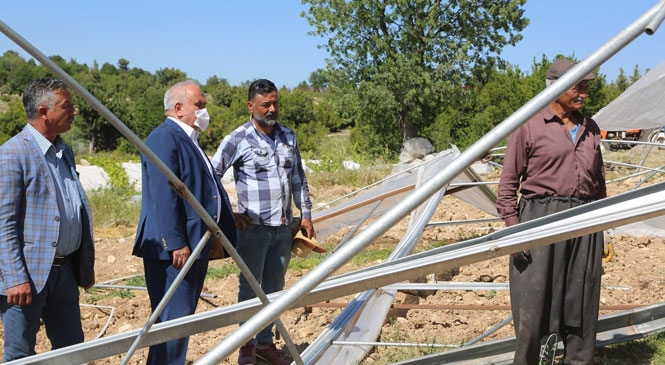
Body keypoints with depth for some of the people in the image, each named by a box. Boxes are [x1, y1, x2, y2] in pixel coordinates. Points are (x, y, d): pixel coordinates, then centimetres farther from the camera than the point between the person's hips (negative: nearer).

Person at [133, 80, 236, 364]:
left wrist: (219, 234, 19)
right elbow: (164, 197, -21)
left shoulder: (188, 139, 18)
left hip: (196, 245, 10)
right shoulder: (164, 138, -13)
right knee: (174, 320, -6)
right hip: (174, 248, -10)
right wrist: (176, 243, -24)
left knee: (184, 317, 15)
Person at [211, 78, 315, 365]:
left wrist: (306, 215, 11)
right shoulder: (238, 140, -8)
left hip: (284, 227, 5)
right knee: (250, 287, 6)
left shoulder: (288, 137, 8)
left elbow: (298, 179, 15)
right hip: (254, 228, -5)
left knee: (274, 288, 13)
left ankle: (265, 342, 25)